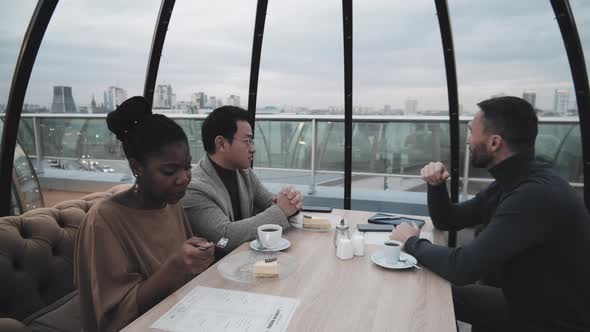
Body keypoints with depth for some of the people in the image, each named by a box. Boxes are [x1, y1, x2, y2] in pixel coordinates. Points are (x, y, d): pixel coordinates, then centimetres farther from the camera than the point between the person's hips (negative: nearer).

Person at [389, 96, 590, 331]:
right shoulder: (508, 185, 1)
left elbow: (462, 268, -33)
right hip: (525, 302, 8)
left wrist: (412, 242, -16)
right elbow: (448, 221, 11)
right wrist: (436, 185, -9)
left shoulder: (538, 195, -31)